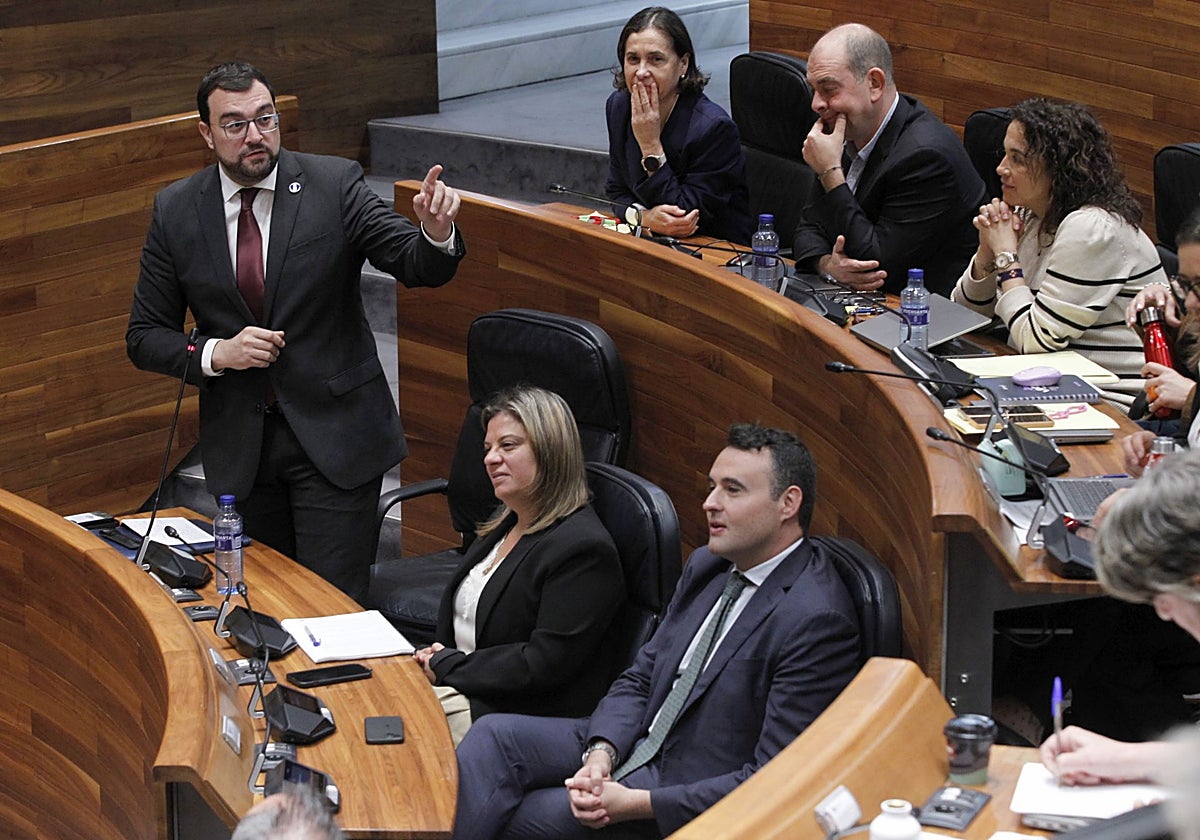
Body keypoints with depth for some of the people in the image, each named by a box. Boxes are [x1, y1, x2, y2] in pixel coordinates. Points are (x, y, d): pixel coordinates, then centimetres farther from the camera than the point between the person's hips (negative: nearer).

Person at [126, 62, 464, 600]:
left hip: (334, 434, -2)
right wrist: (217, 353, -14)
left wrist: (436, 231, -34)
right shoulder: (176, 211, -1)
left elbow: (420, 268, -12)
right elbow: (145, 337, 4)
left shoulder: (335, 185, -7)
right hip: (238, 446, 3)